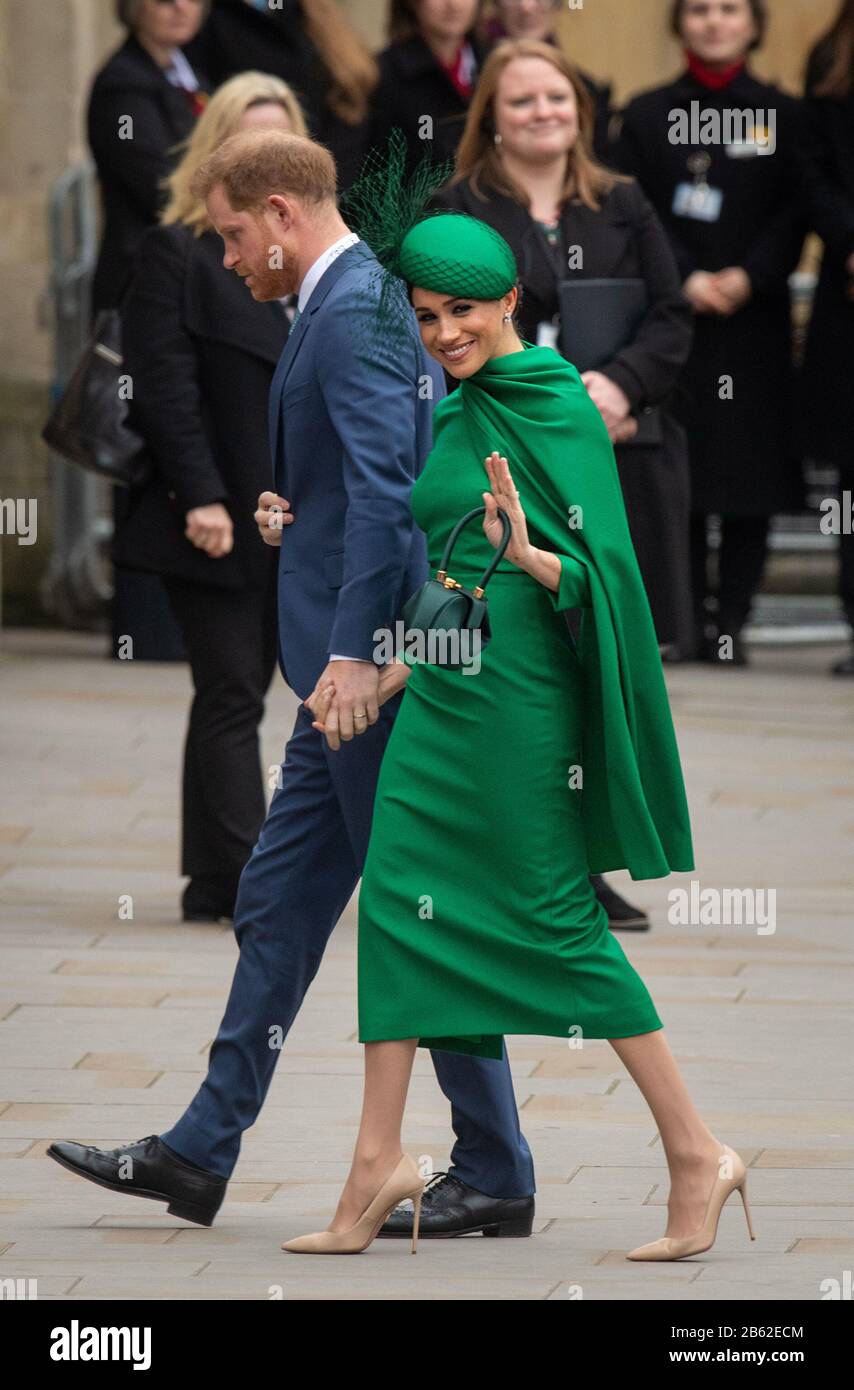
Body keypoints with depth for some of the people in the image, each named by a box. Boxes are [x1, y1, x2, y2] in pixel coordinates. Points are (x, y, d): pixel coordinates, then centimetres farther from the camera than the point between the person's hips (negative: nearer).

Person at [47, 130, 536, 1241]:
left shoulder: (355, 314, -15)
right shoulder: (375, 299, 17)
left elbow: (382, 486, -24)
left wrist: (353, 651, -27)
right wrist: (292, 509, 8)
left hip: (372, 659, -11)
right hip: (357, 657, 11)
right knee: (279, 902, 12)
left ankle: (496, 1176, 0)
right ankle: (202, 1151, 17)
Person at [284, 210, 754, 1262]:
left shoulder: (559, 408, -10)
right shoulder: (458, 415, 14)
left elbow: (597, 568, -15)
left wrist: (527, 556, -34)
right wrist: (389, 675, 22)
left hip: (518, 692, -8)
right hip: (443, 693, 8)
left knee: (557, 917, -6)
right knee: (396, 900, 3)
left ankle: (695, 1155, 2)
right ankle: (378, 1165, 5)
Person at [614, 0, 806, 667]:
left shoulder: (782, 115, 8)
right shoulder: (646, 117, 8)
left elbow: (794, 214, 2)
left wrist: (748, 278, -12)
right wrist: (686, 279, -12)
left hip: (755, 316, 0)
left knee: (750, 464, -2)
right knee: (680, 471, -3)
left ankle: (731, 621, 2)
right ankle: (693, 620, 3)